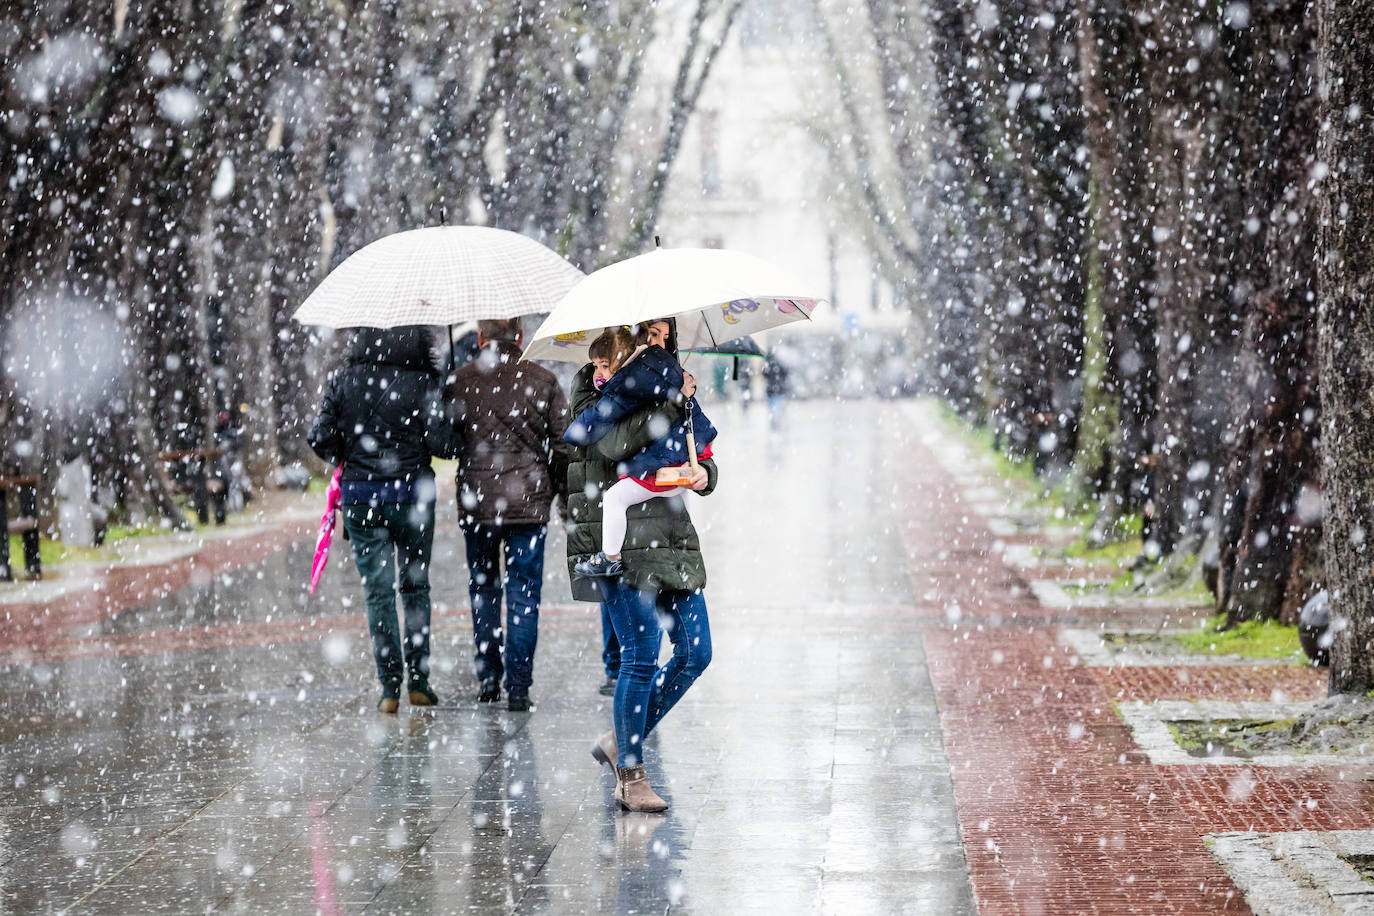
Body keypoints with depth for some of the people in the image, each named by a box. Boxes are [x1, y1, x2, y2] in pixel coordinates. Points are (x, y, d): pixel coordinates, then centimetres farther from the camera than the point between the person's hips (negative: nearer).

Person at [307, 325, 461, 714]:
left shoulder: (343, 381, -1)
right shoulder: (422, 382, -8)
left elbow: (320, 438, -2)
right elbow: (441, 442, -13)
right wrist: (460, 443, 8)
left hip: (359, 495, 1)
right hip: (411, 493, -1)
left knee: (378, 591, 6)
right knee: (415, 586, 14)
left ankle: (390, 685, 2)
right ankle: (418, 680, 13)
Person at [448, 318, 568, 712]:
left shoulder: (460, 381, -2)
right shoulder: (542, 381, -3)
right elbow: (562, 446, 0)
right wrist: (551, 487, 15)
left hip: (476, 502, 1)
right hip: (529, 502, -1)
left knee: (483, 590, 16)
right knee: (524, 594, 4)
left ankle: (488, 678, 19)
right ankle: (518, 687, 0)